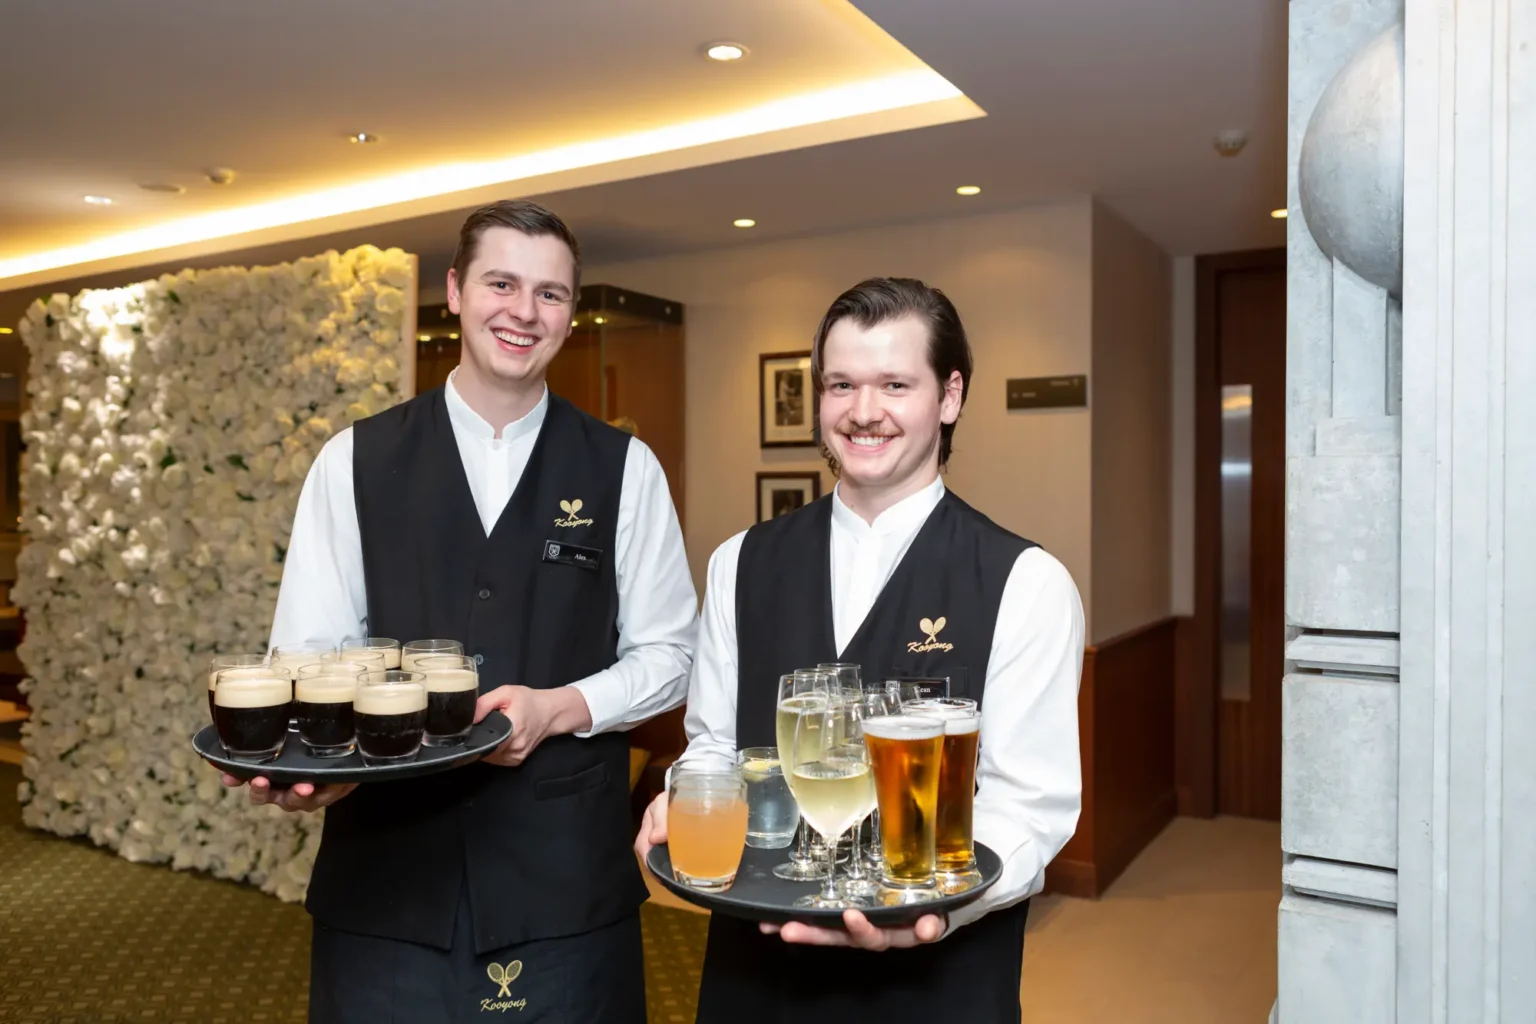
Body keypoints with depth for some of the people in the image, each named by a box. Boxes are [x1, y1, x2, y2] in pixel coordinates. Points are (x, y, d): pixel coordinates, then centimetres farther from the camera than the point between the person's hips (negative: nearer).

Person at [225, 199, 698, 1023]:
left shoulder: (623, 469, 1)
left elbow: (666, 652, 5)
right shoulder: (355, 461, 3)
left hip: (567, 872, 0)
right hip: (383, 869, 1)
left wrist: (559, 707, -12)